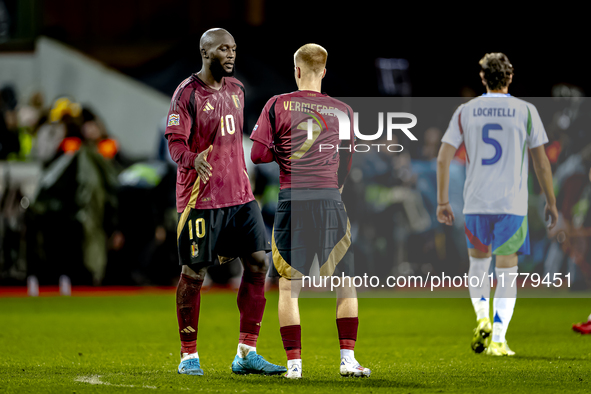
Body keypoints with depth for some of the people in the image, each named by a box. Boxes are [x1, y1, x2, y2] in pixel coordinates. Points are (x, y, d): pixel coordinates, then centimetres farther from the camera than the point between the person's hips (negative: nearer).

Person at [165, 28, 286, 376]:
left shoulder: (236, 89, 14)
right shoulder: (188, 93, -7)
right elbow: (175, 142, -13)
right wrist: (193, 159, -34)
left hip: (239, 194, 7)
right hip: (201, 198, -7)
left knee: (259, 263, -1)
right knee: (194, 274, -1)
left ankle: (247, 354, 4)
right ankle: (189, 357, 10)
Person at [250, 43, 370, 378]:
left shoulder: (278, 105, 1)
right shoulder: (343, 111, 6)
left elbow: (258, 153, -2)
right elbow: (347, 162, 14)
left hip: (291, 199, 0)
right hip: (330, 198, 1)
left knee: (289, 285, 5)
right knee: (346, 282, 10)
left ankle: (294, 363, 0)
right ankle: (348, 358, 4)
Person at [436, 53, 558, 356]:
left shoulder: (465, 112, 4)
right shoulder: (526, 111, 0)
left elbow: (443, 158, 1)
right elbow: (541, 162, 2)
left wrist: (442, 202, 8)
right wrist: (550, 203, 12)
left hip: (475, 203, 2)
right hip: (512, 203, -2)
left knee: (478, 263, 20)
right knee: (506, 272, 3)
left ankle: (482, 318, -2)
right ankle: (497, 340, -4)